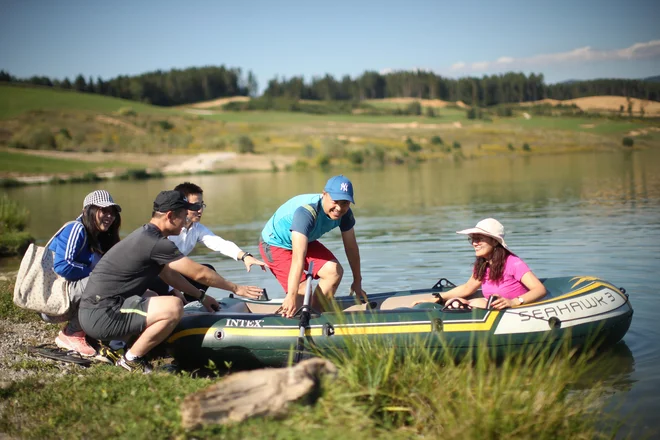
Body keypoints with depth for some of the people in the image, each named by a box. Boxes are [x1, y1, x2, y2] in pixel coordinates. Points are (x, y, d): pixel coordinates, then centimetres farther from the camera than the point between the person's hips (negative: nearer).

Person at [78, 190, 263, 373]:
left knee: (153, 297, 35)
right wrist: (235, 288, 3)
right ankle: (132, 359, -6)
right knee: (174, 307, -23)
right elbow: (199, 273, -10)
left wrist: (201, 296, 27)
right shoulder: (155, 242, -16)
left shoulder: (145, 235, 14)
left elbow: (168, 274, 26)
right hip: (101, 315, -11)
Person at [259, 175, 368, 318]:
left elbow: (351, 247, -4)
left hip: (305, 241, 7)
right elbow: (298, 258, -46)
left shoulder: (344, 213, -17)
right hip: (275, 244, -7)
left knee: (334, 272, -10)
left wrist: (357, 283, 4)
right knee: (302, 292, -21)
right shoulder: (306, 212, -39)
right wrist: (292, 296, -50)